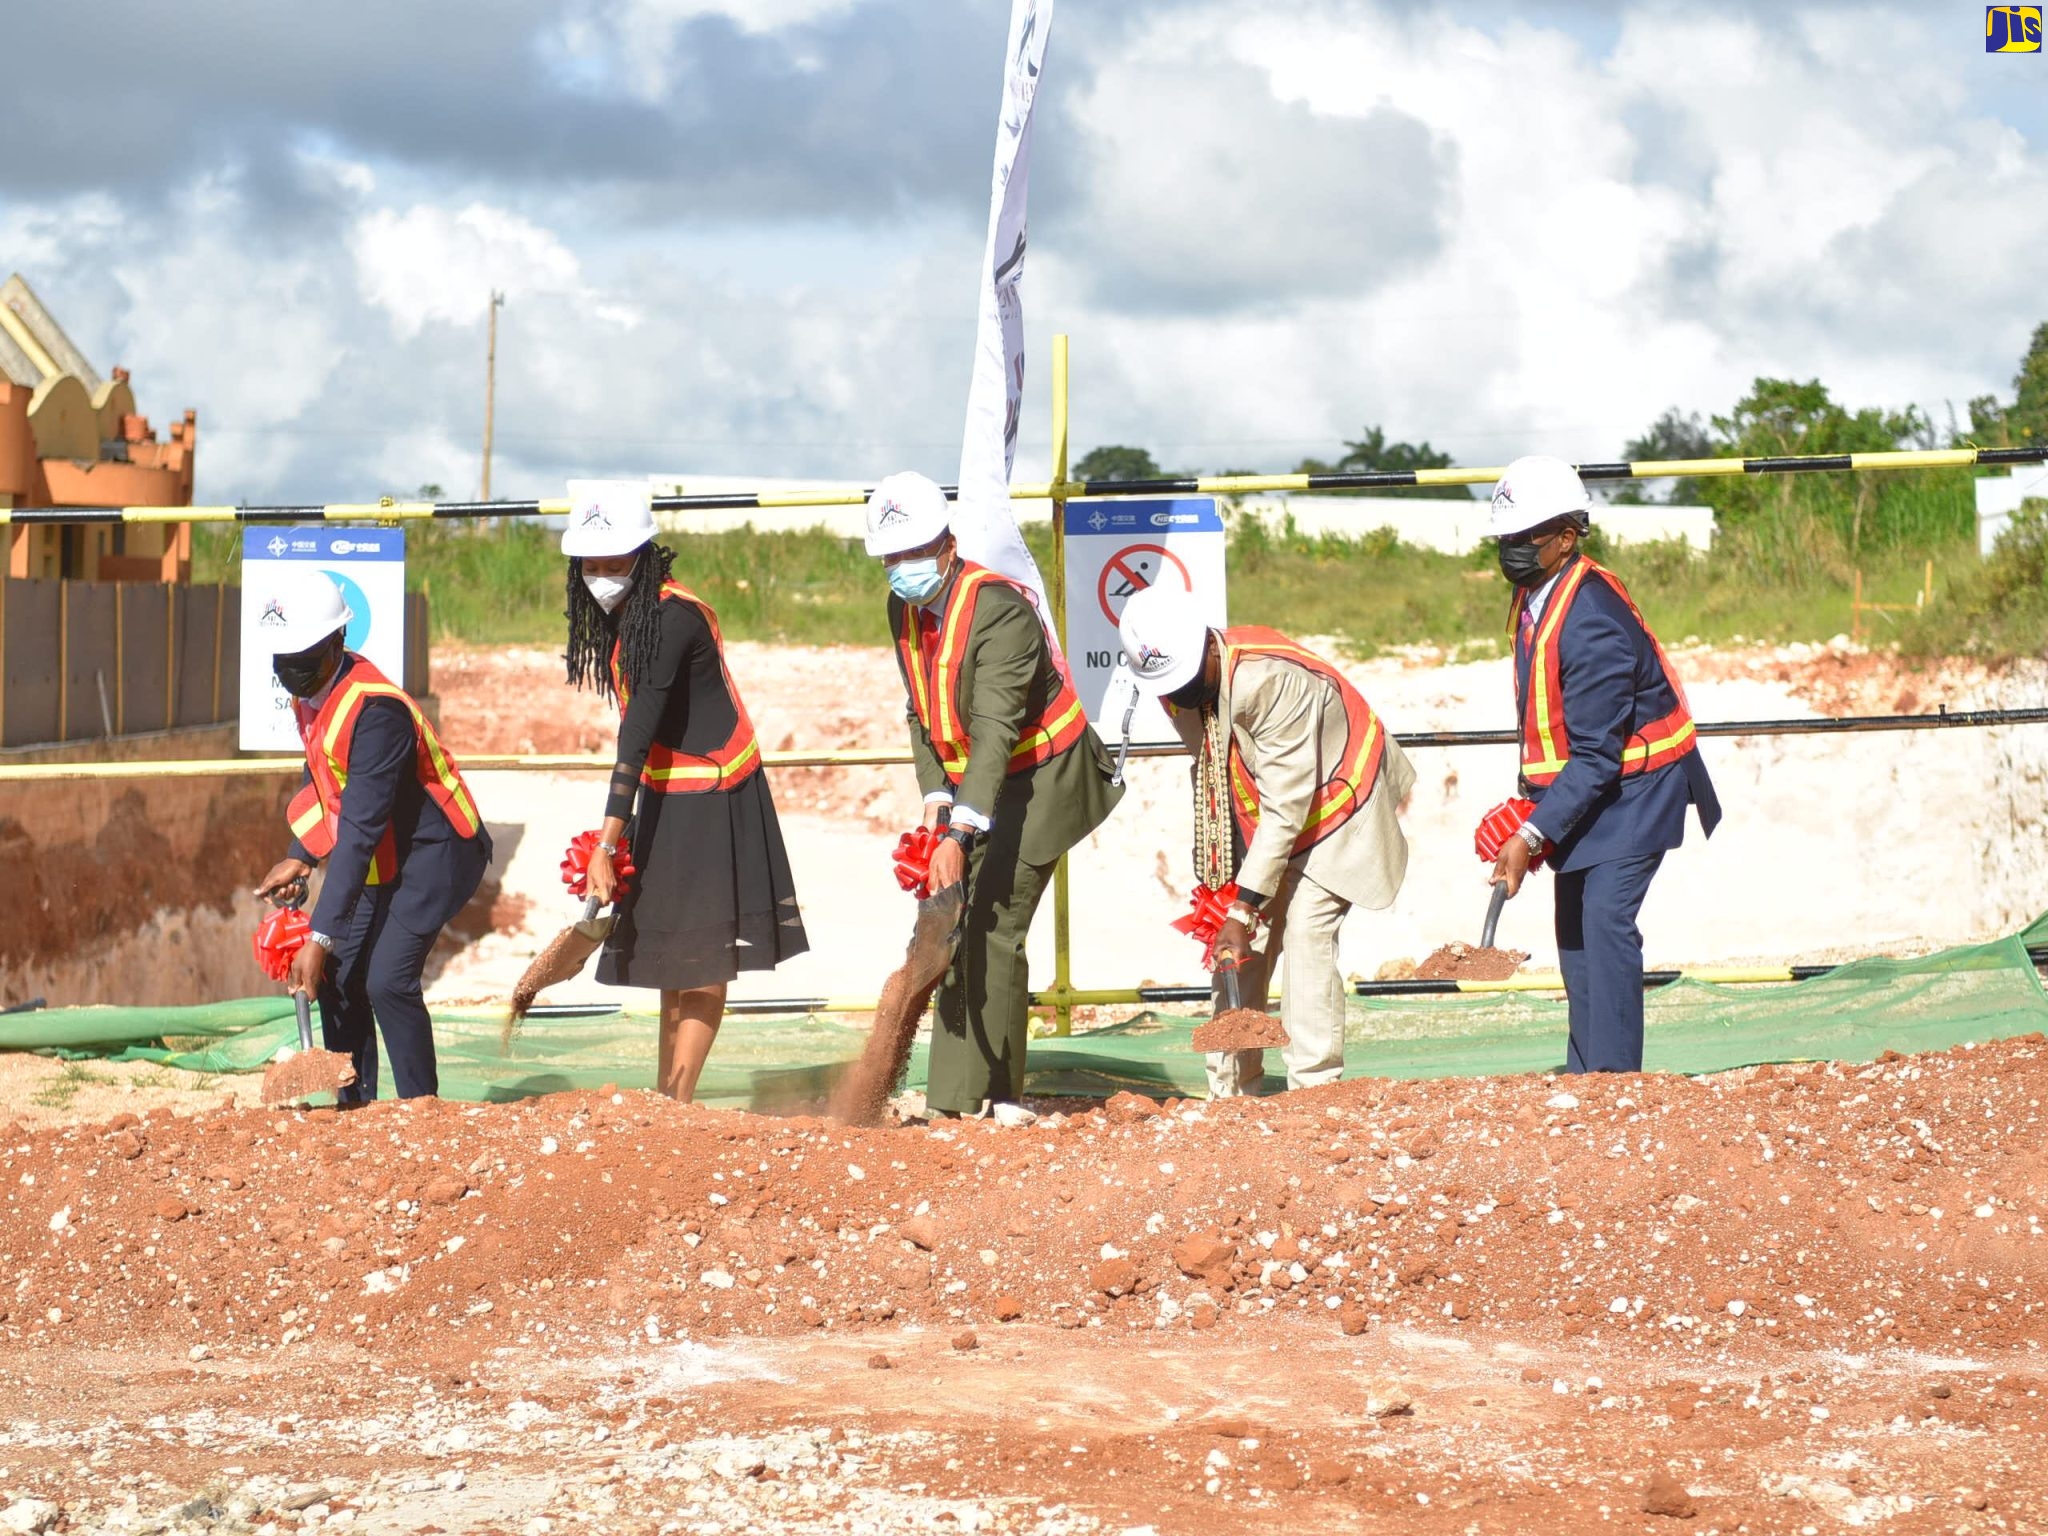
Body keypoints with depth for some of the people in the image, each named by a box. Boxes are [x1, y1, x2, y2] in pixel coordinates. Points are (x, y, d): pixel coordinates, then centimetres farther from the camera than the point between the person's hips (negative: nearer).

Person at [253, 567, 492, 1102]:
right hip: (383, 857, 9)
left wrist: (321, 937, -34)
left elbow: (360, 831, -33)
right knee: (337, 976, 2)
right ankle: (354, 1110, 12)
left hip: (437, 853, -9)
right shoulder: (308, 691, -3)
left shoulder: (375, 710, -31)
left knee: (387, 979, -21)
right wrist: (300, 858, 2)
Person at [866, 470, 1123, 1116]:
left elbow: (995, 731, -34)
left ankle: (969, 1099, -15)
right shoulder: (903, 608, -1)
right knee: (958, 925, 7)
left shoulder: (998, 607, -27)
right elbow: (920, 714, 6)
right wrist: (936, 799, -9)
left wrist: (959, 836, -41)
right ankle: (990, 1092, 14)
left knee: (991, 928, -15)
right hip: (974, 784, 8)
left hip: (1041, 777, -8)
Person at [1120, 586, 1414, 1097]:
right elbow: (1211, 783, 2)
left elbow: (1285, 807, -33)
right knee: (1236, 953, -1)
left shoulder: (1270, 678, -35)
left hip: (1333, 802, -7)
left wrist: (1245, 909, -32)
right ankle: (1229, 1095, 3)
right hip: (1255, 821, 7)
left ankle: (1316, 1090, -19)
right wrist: (1217, 880, -3)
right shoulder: (1176, 687, -11)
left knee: (1305, 933, -21)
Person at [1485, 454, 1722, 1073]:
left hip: (1633, 787, -9)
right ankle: (1582, 1078, 12)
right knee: (1573, 931, 8)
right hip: (1583, 788, 9)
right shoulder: (1533, 600, 1)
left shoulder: (1591, 621, -28)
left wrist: (1532, 836, -29)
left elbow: (1595, 757, -27)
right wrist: (1532, 801, 8)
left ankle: (1613, 1077, -19)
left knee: (1605, 920, -19)